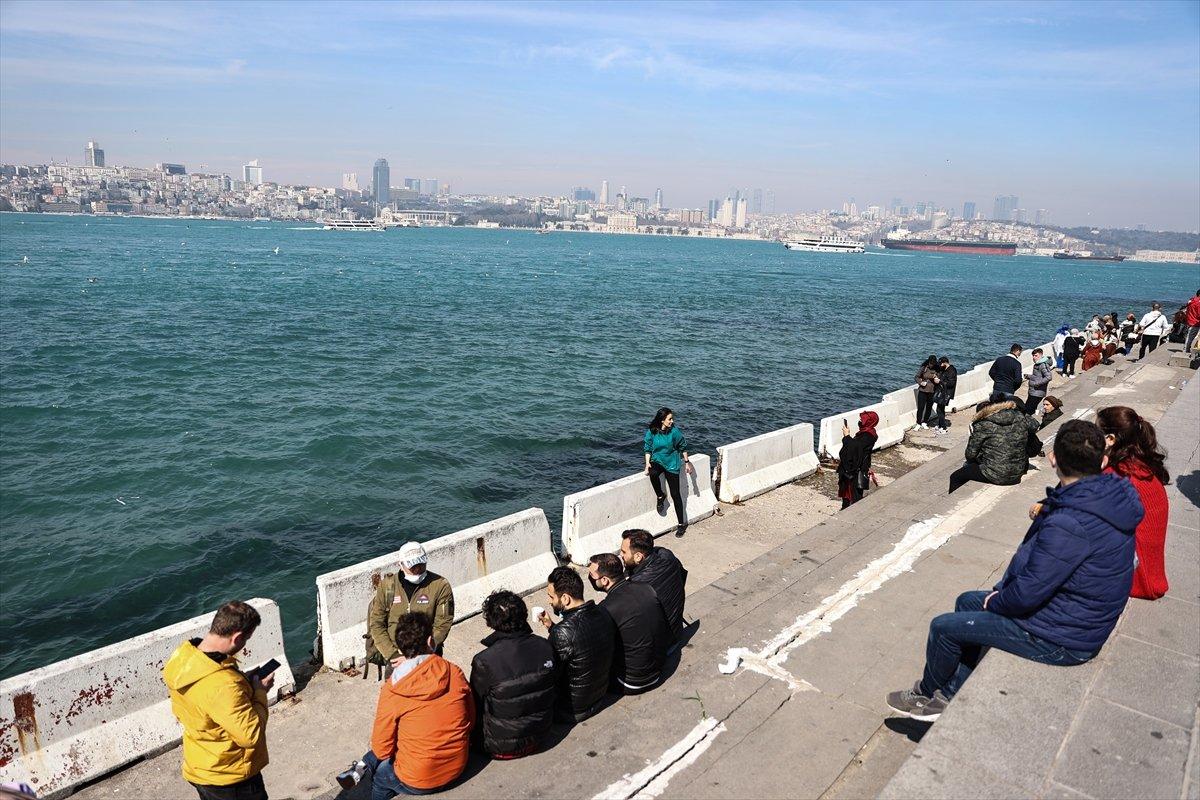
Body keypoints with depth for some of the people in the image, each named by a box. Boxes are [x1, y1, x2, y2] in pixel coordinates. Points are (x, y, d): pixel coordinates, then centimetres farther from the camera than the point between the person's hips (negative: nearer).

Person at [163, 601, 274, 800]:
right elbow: (251, 735, -29)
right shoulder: (223, 685, -37)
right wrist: (259, 692, -15)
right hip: (230, 778, -8)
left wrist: (244, 682, 0)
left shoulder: (182, 656, -10)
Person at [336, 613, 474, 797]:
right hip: (457, 768, 3)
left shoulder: (392, 690, -17)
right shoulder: (456, 674, -11)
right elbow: (470, 720, 1)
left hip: (417, 782, -3)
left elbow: (381, 748, -9)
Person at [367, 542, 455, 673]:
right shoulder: (387, 585, 4)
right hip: (394, 654, 1)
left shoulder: (441, 586, -3)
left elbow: (441, 627, -6)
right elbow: (376, 623, 4)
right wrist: (392, 655, -7)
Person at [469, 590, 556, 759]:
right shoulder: (545, 647, -13)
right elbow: (554, 687, 2)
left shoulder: (484, 661, -26)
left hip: (503, 746, -5)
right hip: (540, 734, 5)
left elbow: (476, 706, -9)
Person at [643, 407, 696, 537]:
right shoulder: (651, 432, -9)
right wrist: (648, 463, -9)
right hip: (657, 461, 1)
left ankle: (681, 523, 8)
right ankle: (660, 496, -5)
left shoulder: (675, 431, -11)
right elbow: (648, 449, 2)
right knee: (653, 474, -35)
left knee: (675, 494, -2)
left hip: (672, 464, -1)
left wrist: (687, 462, 6)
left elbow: (683, 447, 2)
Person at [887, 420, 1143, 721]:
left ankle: (928, 692, 29)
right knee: (967, 602, 20)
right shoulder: (1112, 494, -4)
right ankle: (952, 696, 27)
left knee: (943, 627, 1)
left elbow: (1029, 592, -27)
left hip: (1060, 641, -9)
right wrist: (1003, 589, 4)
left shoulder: (1070, 525, -35)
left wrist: (996, 601, -6)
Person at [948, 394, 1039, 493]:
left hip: (995, 476, -6)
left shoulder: (982, 425, -14)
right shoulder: (1020, 419, -1)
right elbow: (1034, 424, 22)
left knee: (955, 477, 7)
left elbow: (970, 454, -10)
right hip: (1017, 474, 6)